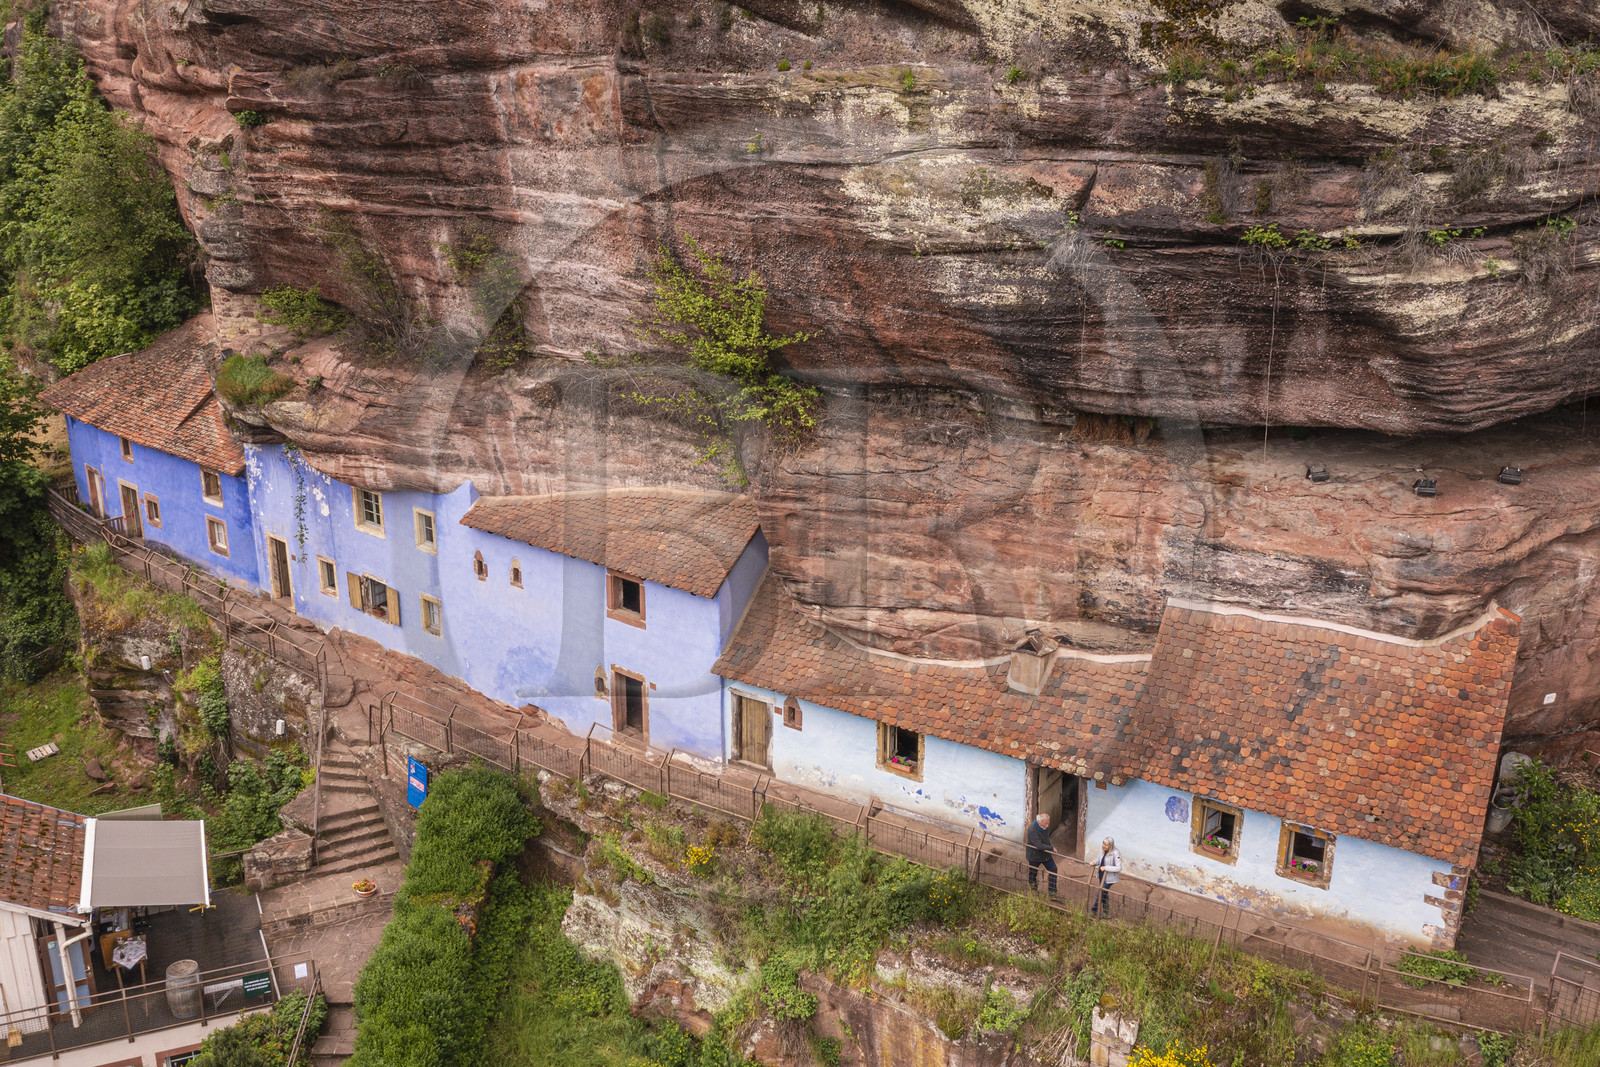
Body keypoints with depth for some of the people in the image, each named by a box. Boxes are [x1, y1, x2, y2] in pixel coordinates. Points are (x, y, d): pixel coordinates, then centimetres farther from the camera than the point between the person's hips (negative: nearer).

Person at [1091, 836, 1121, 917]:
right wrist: (1095, 862, -6)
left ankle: (1094, 910, 18)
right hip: (1102, 875, 7)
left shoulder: (1115, 854, -25)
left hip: (1109, 878, -7)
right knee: (1104, 894, 18)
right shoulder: (1103, 850, -3)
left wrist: (1106, 867, -27)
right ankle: (1106, 912, 32)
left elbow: (1119, 868, -25)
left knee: (1101, 893, 1)